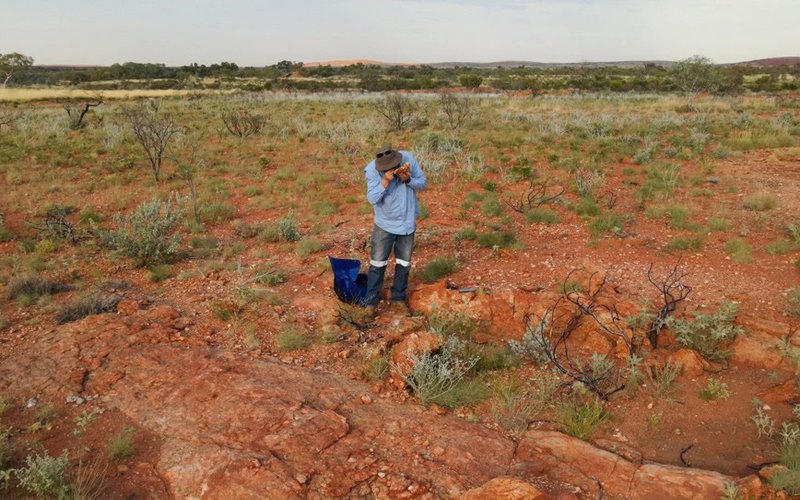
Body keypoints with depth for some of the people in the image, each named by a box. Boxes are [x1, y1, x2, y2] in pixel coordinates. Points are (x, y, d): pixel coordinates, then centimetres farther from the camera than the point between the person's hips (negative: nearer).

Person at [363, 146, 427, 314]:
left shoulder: (408, 158, -15)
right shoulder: (372, 170, -20)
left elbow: (423, 183, -7)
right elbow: (372, 199, -25)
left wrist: (408, 179, -26)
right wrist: (385, 180, -36)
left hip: (407, 222, 3)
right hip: (385, 224, -2)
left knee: (404, 262, 14)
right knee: (377, 263, 4)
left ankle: (399, 297, 31)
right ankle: (371, 300, 17)